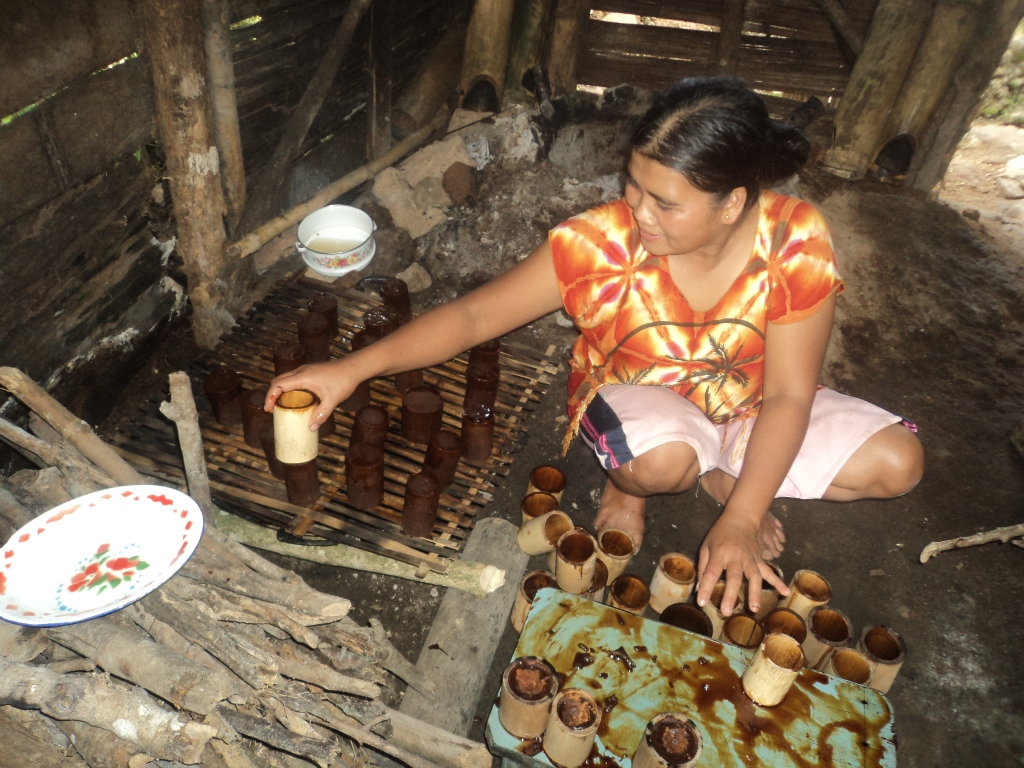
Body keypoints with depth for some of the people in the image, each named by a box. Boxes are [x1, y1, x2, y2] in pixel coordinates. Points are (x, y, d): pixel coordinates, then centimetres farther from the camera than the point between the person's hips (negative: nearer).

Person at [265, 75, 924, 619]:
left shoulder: (797, 240, -25)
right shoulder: (603, 241, -27)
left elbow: (788, 394, -22)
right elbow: (475, 315, -25)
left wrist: (741, 521, -30)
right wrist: (352, 370, -34)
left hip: (748, 409, 3)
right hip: (638, 399, -2)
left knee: (898, 463, -12)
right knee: (660, 459, -38)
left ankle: (718, 477, 5)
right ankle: (629, 483, 1)